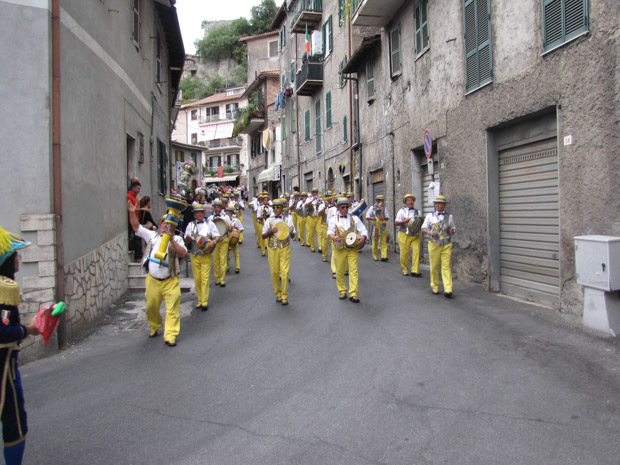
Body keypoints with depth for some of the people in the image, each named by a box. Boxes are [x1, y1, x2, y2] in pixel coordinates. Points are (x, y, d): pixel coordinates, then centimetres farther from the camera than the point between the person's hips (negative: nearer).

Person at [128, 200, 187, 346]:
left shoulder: (177, 240, 1)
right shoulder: (152, 236, 8)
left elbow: (183, 253, -14)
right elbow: (136, 227, 8)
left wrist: (172, 240, -22)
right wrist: (132, 213, -5)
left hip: (170, 281, -3)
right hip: (153, 280, 3)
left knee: (172, 310, -7)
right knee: (151, 307, 14)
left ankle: (170, 336, -2)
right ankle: (154, 328, 39)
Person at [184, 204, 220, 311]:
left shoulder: (209, 224, 8)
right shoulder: (191, 225, 10)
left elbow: (217, 236, 4)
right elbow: (186, 241, 5)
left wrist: (214, 241, -18)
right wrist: (188, 238, -19)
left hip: (206, 255, -2)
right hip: (194, 255, 2)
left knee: (205, 278, -7)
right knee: (197, 279, 5)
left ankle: (204, 302, -6)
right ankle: (199, 300, 16)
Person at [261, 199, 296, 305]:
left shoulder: (288, 219, 3)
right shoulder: (269, 220, 5)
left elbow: (293, 236, 3)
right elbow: (263, 236, 4)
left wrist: (291, 232, -20)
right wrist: (271, 231, -14)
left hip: (285, 249, -1)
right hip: (272, 249, 1)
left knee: (285, 272, -7)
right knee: (274, 273, 6)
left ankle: (284, 296, 3)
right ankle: (278, 294, 23)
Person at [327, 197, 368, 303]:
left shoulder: (354, 218, 10)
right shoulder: (334, 219, 8)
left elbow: (363, 230, 6)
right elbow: (330, 231, -2)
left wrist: (363, 238, -16)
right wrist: (334, 237, -25)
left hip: (353, 248, 0)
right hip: (339, 248, 0)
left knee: (353, 270, -7)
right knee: (340, 271, 6)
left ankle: (353, 294, -6)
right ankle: (342, 292, 22)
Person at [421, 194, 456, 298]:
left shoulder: (449, 216, 10)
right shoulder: (430, 216, 7)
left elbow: (453, 230, 17)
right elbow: (423, 228, 8)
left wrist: (452, 231, -7)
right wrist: (430, 232, -13)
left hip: (446, 245, 0)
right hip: (434, 244, 0)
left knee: (446, 267, -7)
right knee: (434, 267, 4)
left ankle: (448, 290, -9)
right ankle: (434, 287, 19)